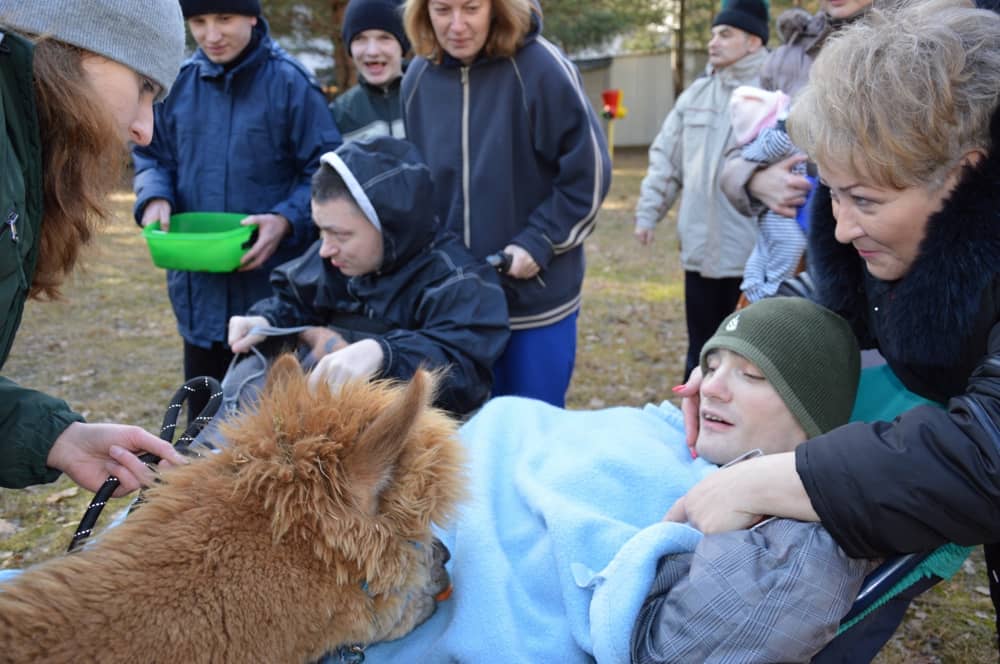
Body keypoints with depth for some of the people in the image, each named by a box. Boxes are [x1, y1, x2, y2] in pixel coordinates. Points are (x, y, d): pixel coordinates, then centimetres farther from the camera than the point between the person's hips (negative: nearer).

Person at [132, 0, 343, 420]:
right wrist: (155, 198, -7)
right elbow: (151, 156, 14)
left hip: (274, 283, -4)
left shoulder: (290, 83, -9)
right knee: (205, 418, 17)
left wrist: (286, 221, -22)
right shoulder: (178, 82, 3)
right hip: (198, 287, 4)